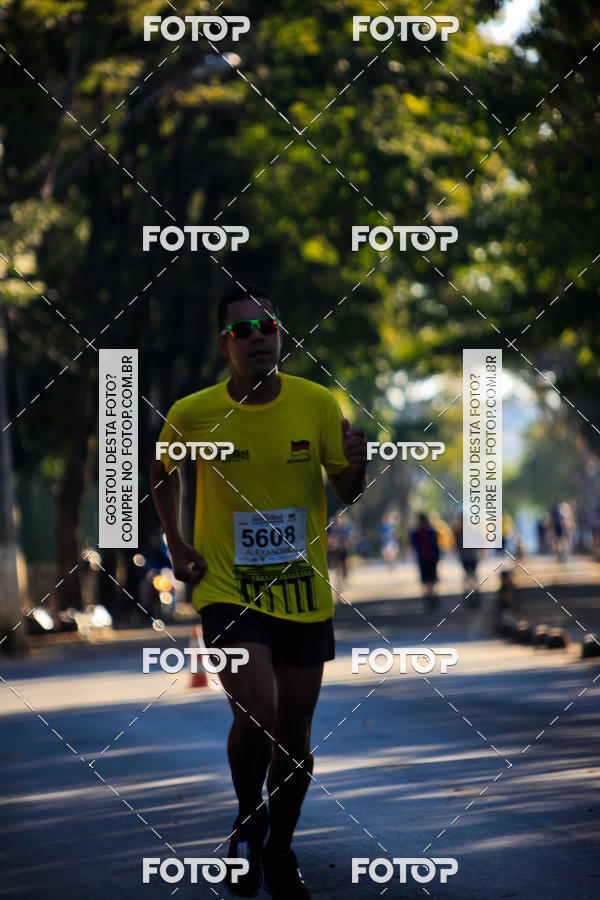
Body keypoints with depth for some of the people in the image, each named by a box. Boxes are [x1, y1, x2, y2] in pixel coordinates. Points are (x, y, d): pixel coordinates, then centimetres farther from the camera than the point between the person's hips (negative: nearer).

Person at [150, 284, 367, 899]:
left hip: (304, 594, 2)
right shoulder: (192, 415, -6)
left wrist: (355, 465, -18)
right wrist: (175, 544, 7)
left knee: (294, 732, 9)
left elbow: (346, 492, 4)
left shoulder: (317, 404, -4)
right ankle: (247, 821, 9)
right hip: (227, 590, -2)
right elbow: (163, 471, 15)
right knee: (256, 715, -21)